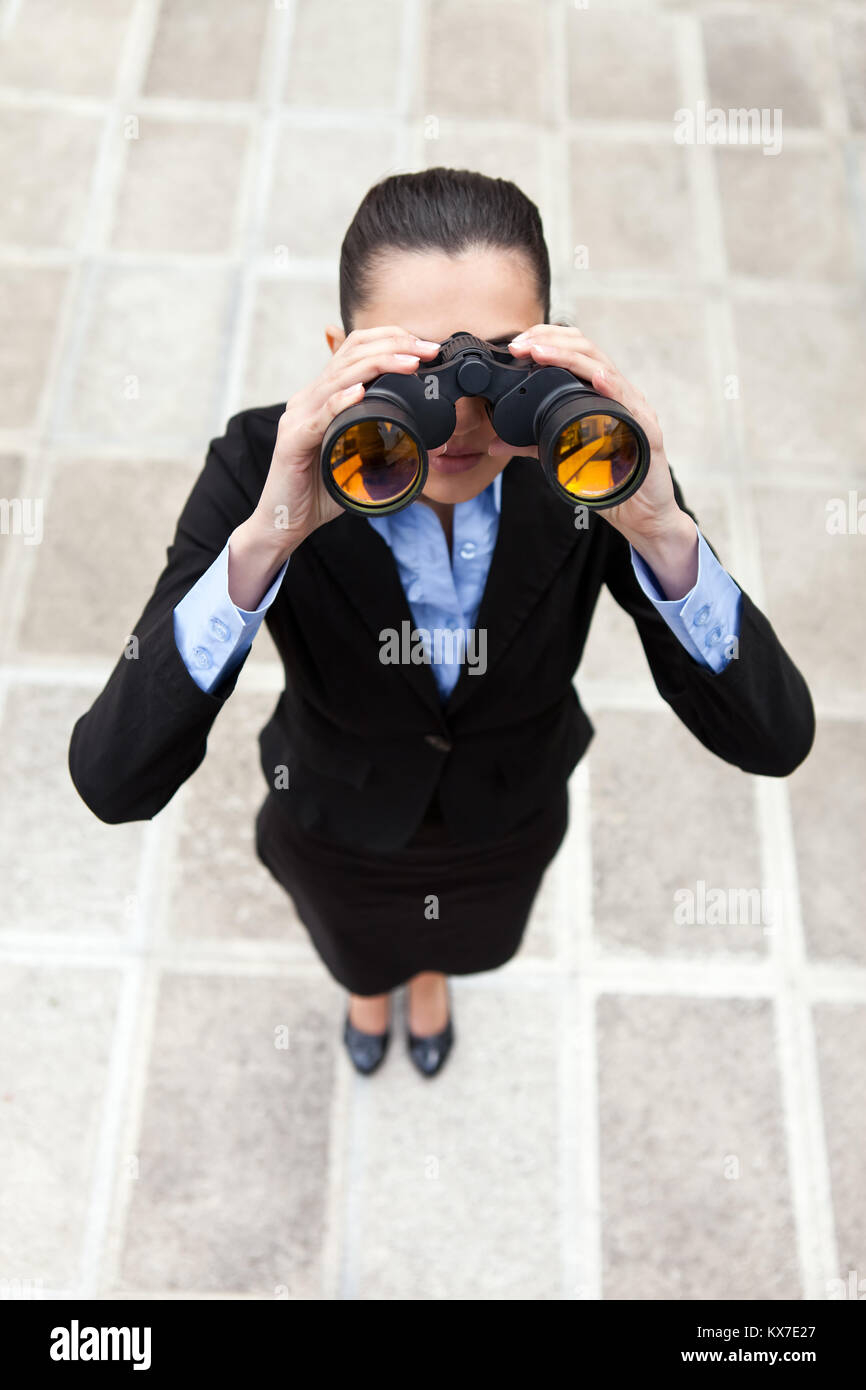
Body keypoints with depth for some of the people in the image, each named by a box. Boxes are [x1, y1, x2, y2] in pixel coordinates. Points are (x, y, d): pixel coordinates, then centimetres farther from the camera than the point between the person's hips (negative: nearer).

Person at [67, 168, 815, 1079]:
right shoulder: (263, 464, -36)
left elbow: (774, 741, -34)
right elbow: (113, 781, -43)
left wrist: (661, 529, -53)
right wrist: (263, 537, -57)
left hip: (509, 823, 2)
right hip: (340, 827, -1)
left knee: (464, 935, 36)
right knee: (358, 944, 34)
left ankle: (432, 974, 75)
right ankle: (369, 980, 74)